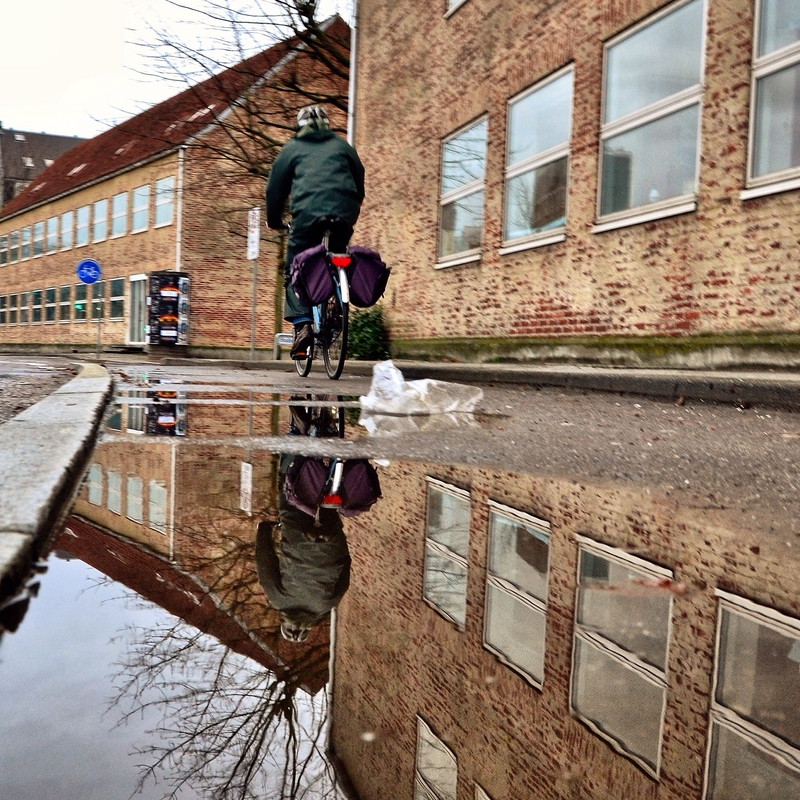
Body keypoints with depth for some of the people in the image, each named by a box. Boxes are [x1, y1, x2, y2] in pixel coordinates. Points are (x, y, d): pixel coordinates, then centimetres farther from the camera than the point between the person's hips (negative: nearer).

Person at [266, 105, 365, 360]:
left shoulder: (292, 148, 18)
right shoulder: (342, 146, 24)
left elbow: (275, 187, 19)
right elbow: (359, 182, 27)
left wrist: (274, 220, 31)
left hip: (308, 214, -2)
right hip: (344, 213, 3)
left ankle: (302, 324, -9)